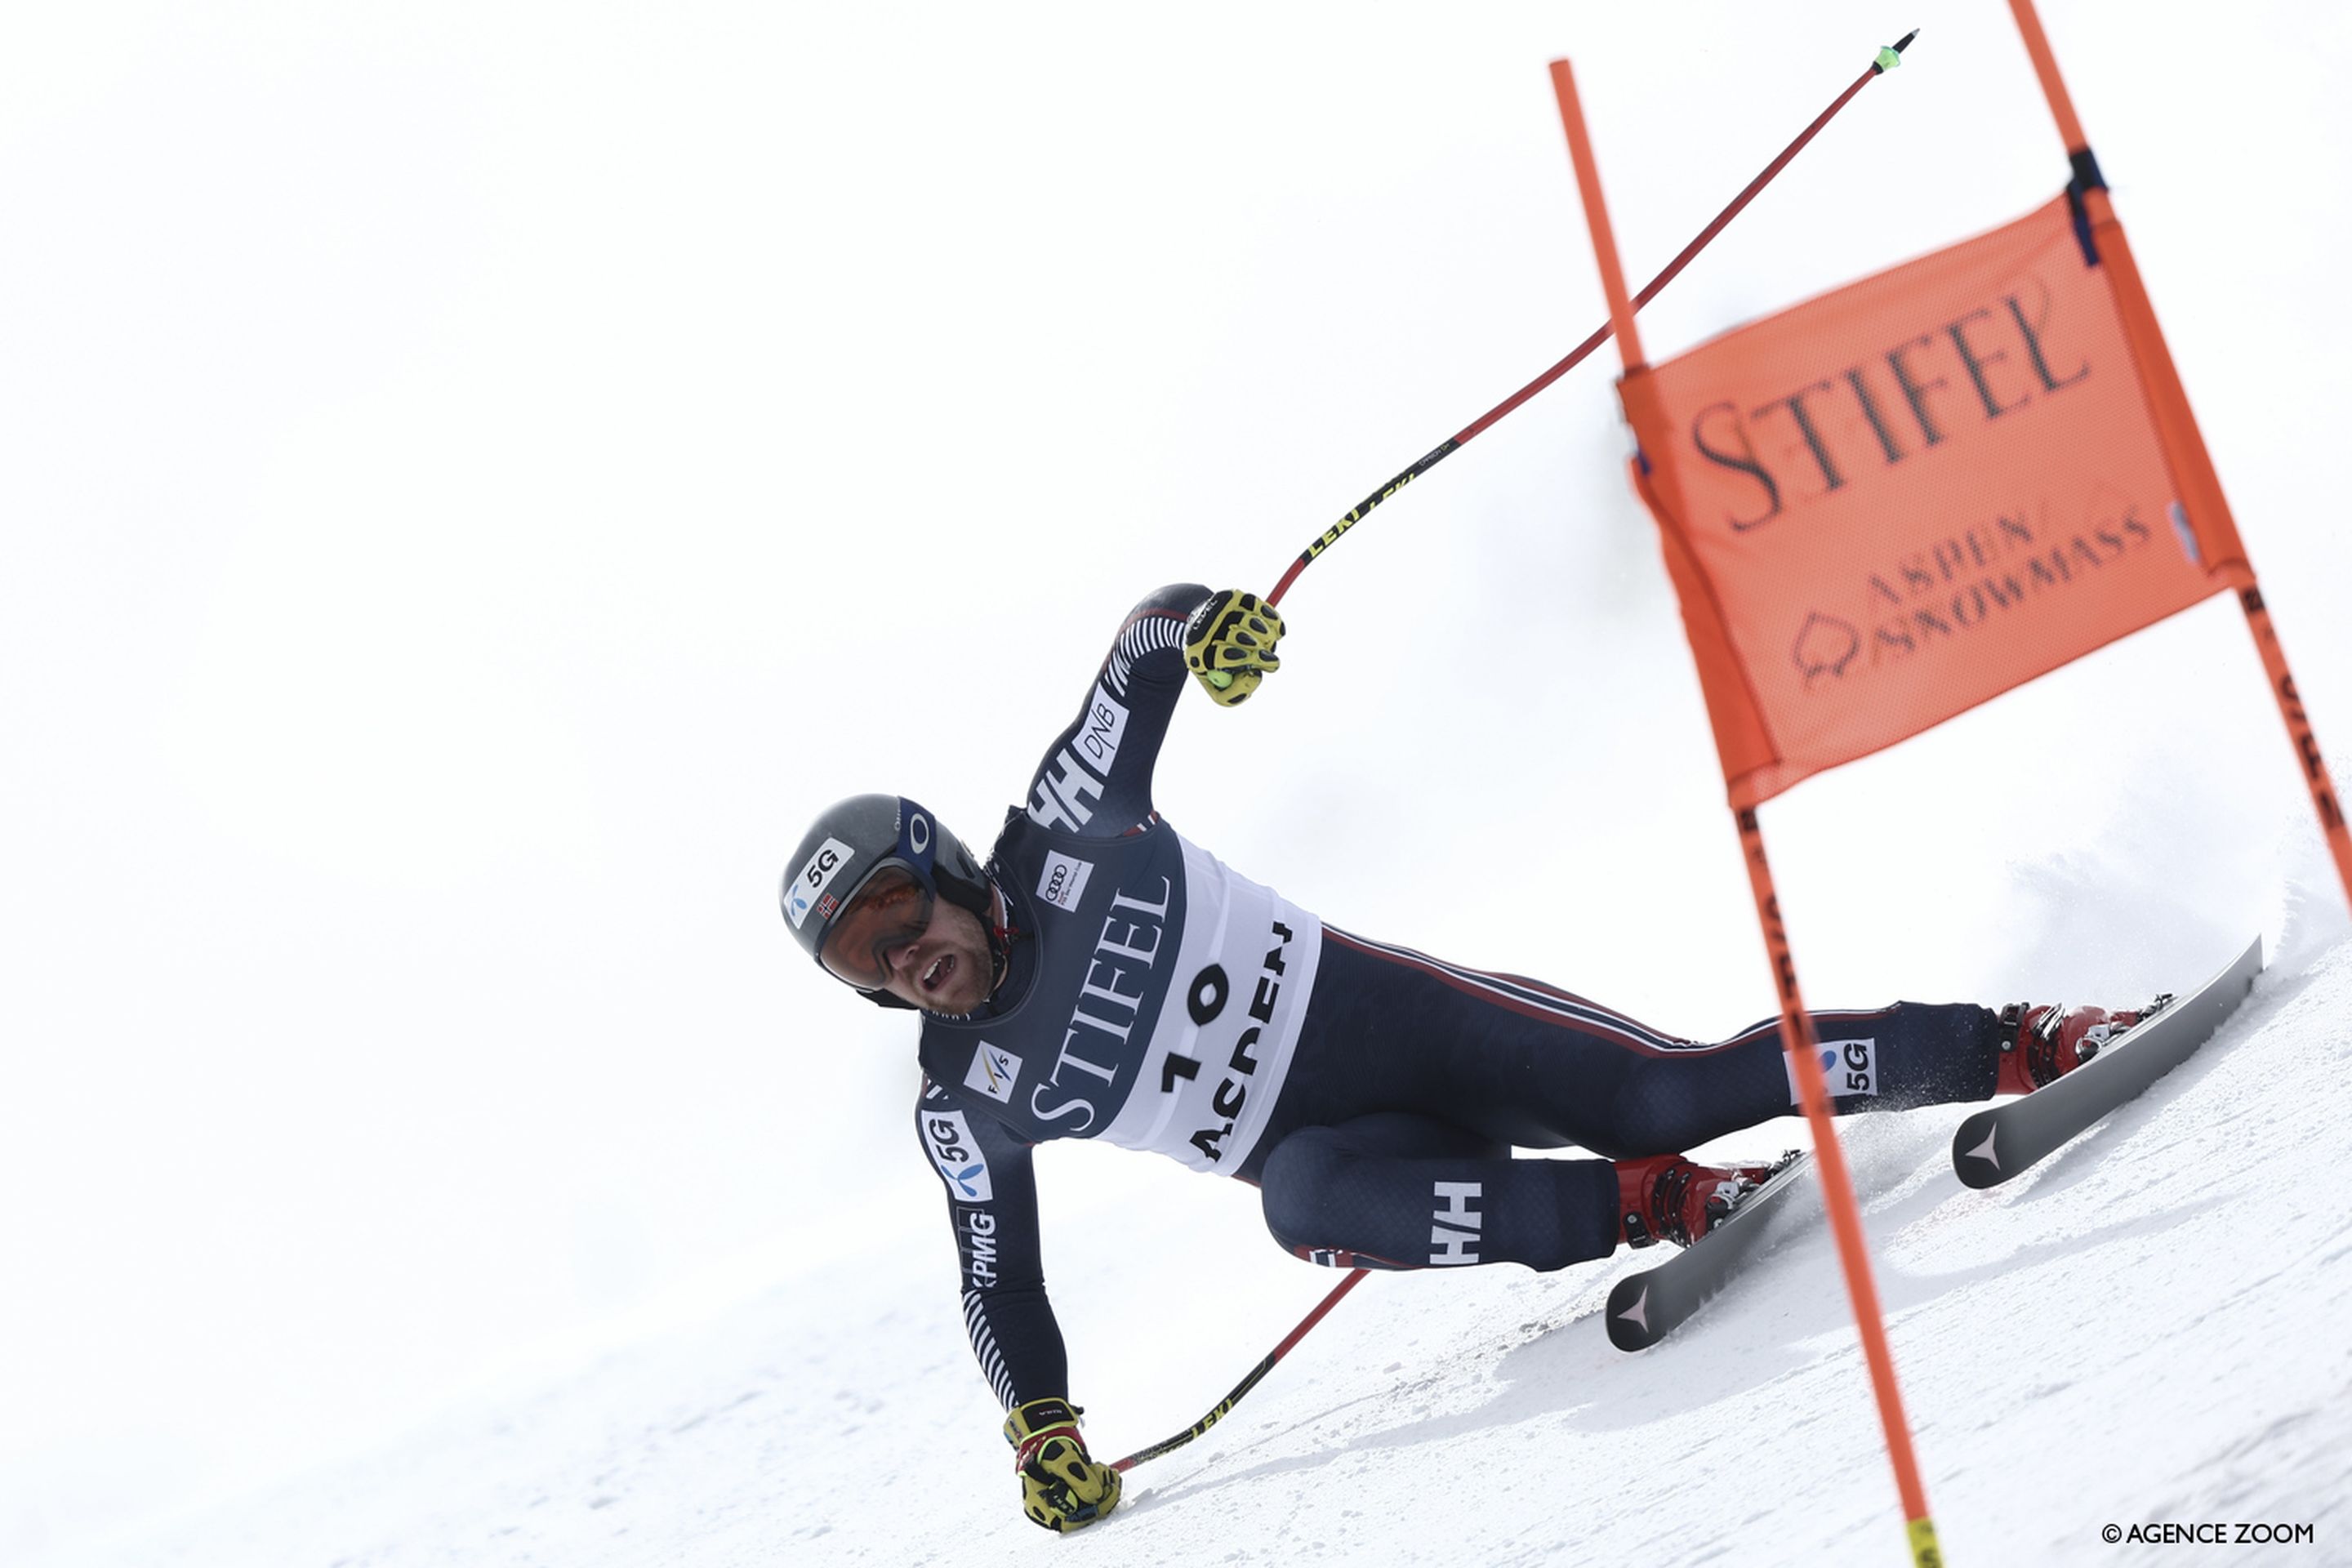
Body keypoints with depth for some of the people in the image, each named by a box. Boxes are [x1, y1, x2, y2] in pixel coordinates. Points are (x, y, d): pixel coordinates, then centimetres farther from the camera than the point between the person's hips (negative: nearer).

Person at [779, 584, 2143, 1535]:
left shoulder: (1065, 838, -9)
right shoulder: (969, 1102, -3)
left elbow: (1159, 629, 0)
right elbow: (1000, 1280, 7)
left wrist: (1201, 627, -21)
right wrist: (1042, 1432, 0)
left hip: (1394, 1010, -1)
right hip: (1325, 1151, 2)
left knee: (1670, 1094, -14)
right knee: (1309, 1203, -34)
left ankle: (2016, 1046, -2)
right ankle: (1646, 1208, -25)